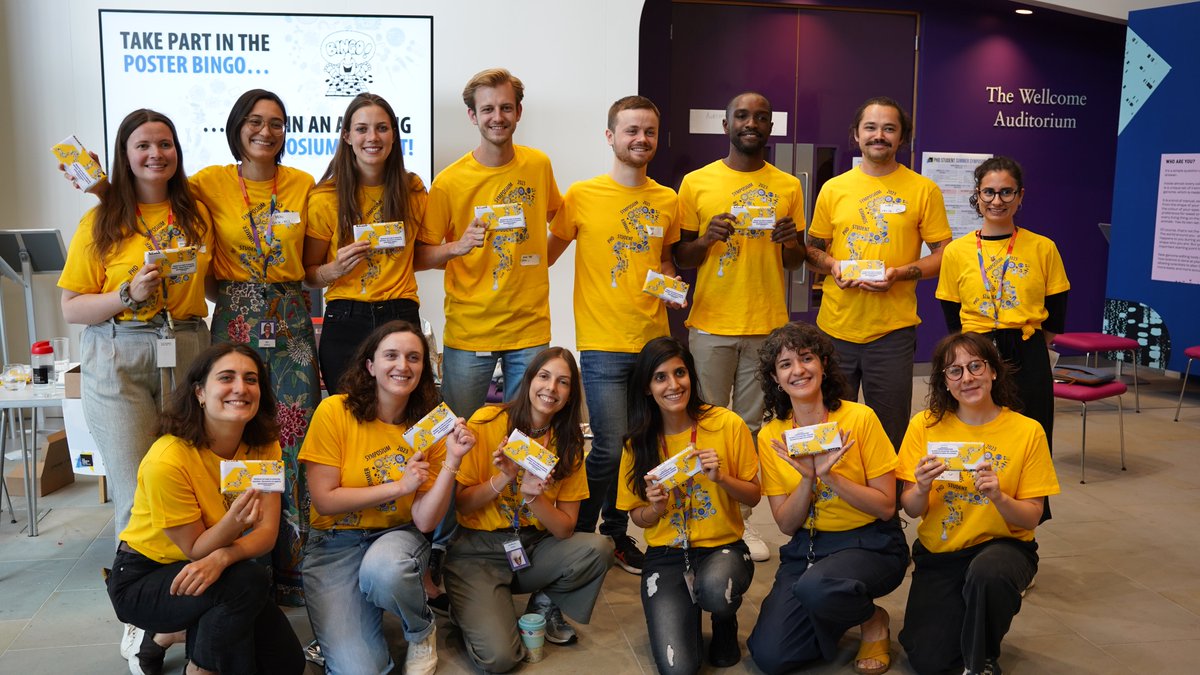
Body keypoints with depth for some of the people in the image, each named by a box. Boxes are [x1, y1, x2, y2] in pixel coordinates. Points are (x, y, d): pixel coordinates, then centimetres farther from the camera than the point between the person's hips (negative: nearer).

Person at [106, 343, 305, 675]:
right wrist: (233, 521, -42)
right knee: (250, 580, -32)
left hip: (205, 573, 6)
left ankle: (168, 636, 16)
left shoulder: (264, 446, -10)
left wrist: (221, 558, -35)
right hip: (141, 579, -6)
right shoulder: (167, 460, -28)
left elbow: (267, 532, -14)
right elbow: (195, 549, -20)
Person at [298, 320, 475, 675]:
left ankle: (422, 630, -3)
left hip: (398, 535, 2)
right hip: (334, 544, -1)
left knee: (384, 570, -38)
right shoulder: (333, 412, -11)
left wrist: (452, 461, -21)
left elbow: (425, 521, -8)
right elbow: (325, 500, -12)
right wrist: (398, 486, -14)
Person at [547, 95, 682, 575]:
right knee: (610, 446, -7)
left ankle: (616, 534, 28)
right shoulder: (582, 196, -3)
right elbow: (545, 254, 3)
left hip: (654, 339, 5)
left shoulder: (667, 201, 9)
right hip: (603, 342, -4)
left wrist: (671, 285, 4)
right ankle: (577, 533, 15)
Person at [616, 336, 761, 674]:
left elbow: (753, 496, 1)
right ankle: (686, 609, 17)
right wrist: (655, 508, -16)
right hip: (665, 555, 1)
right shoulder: (640, 441, -1)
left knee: (714, 588, -38)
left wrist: (720, 477, -18)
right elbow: (639, 518, 6)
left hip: (723, 547, -1)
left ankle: (725, 622, 1)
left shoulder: (728, 424, -7)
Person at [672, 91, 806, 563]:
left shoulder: (788, 187, 9)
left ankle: (741, 519, 18)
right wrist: (707, 238, -15)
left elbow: (795, 263, 14)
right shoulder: (697, 183, 3)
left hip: (768, 325, 2)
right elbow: (680, 257, 6)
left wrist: (790, 242, -9)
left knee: (752, 426, 7)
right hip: (711, 324, -1)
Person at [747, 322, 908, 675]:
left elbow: (886, 507, -10)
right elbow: (787, 524, -2)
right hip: (806, 548, 4)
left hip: (870, 544, -3)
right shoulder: (771, 437, -2)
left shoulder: (860, 419, -12)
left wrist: (830, 475, -23)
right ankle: (835, 618, 17)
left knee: (815, 588, -36)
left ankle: (874, 620, -1)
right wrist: (807, 478, -19)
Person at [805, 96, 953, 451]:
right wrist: (832, 266, -7)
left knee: (889, 435, 7)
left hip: (892, 330, -2)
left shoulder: (924, 189, 1)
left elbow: (944, 254, 1)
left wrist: (899, 273, -15)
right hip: (835, 326, 2)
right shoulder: (833, 189, 7)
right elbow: (812, 249, 15)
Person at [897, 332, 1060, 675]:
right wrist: (922, 488, -28)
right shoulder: (925, 425, -6)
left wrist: (998, 497, -29)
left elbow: (1031, 518, -8)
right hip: (939, 554, 1)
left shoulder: (1027, 431, -9)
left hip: (1002, 545, -1)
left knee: (987, 573, -37)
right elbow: (911, 510, -5)